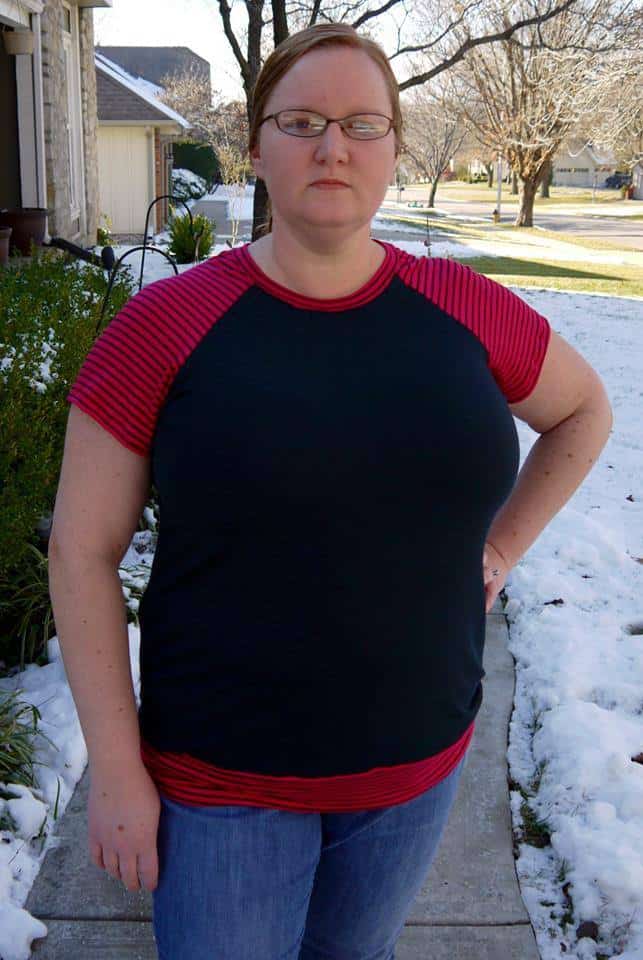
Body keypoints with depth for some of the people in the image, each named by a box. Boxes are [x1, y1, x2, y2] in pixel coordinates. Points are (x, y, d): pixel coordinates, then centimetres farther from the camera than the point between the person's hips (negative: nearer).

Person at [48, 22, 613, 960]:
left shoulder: (466, 310, -5)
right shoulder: (167, 322, -13)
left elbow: (582, 409, 14)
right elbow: (82, 548, -9)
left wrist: (502, 546, 5)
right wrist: (115, 767, -9)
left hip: (415, 764, 3)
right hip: (221, 779, -3)